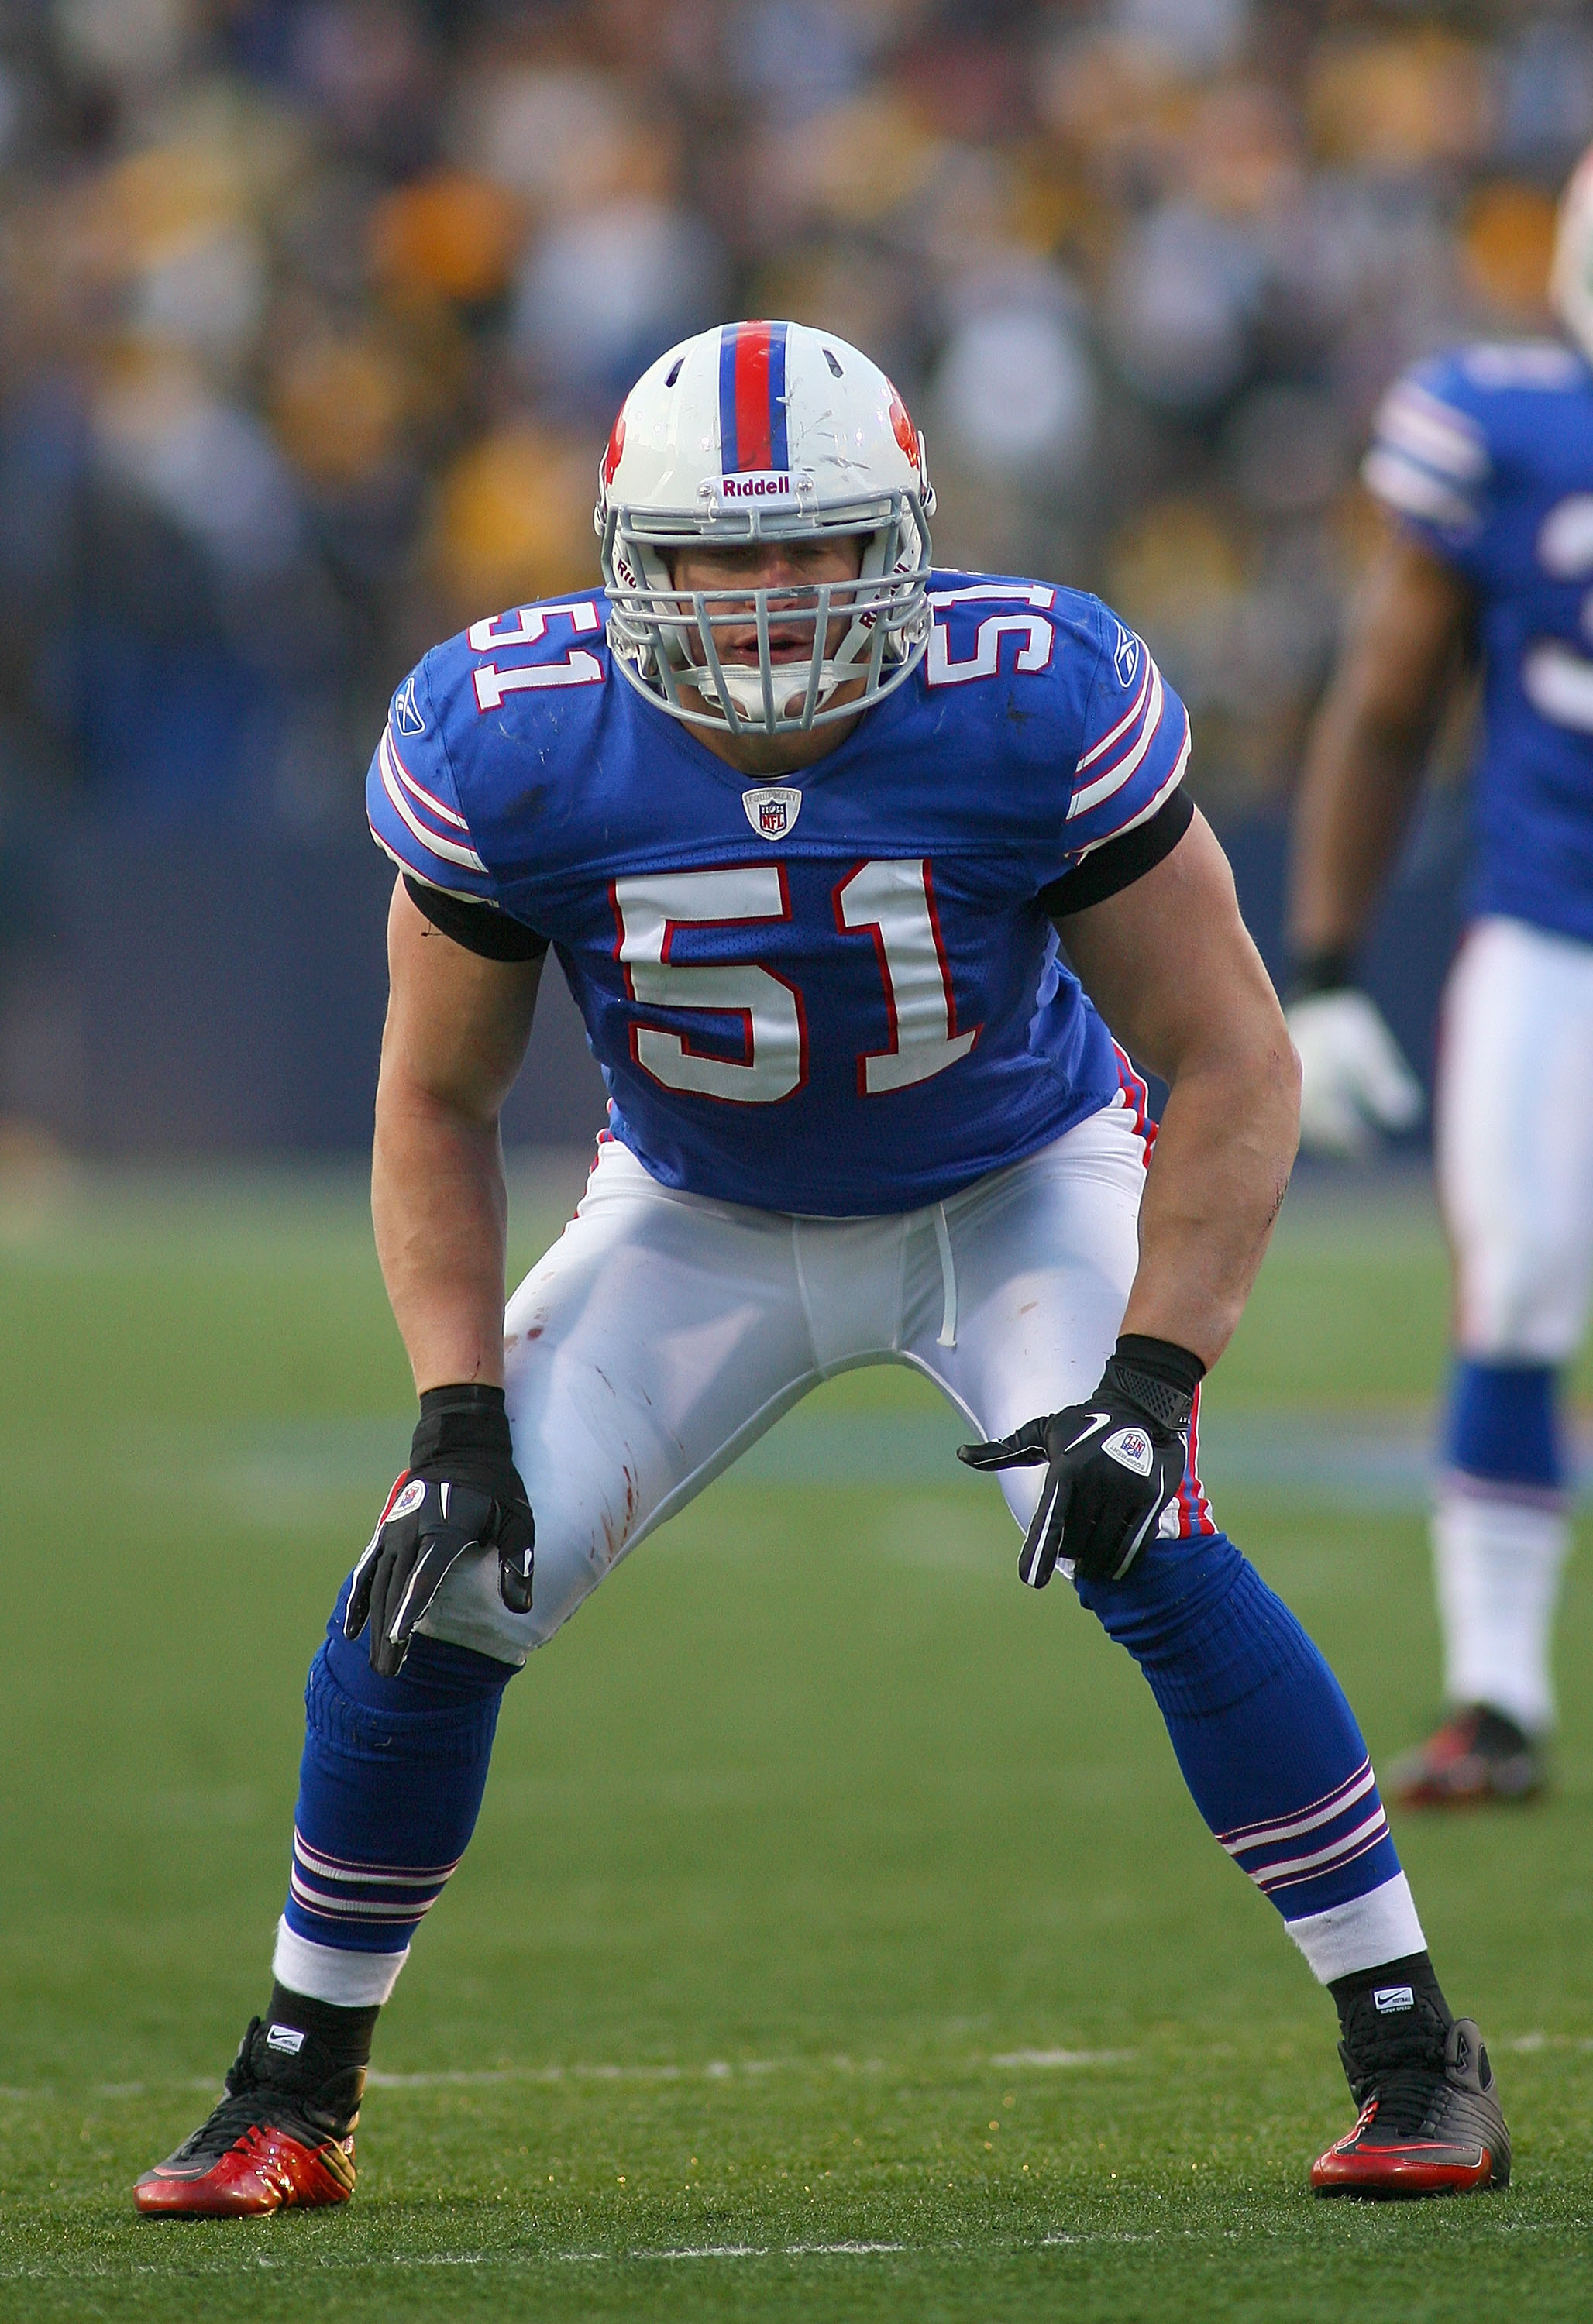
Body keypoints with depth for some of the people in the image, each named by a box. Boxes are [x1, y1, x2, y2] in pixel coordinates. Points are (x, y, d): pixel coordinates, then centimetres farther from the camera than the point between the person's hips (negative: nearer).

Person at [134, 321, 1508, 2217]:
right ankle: (291, 2099, 9)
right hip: (702, 1218, 2)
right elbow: (438, 1101, -9)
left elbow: (1229, 1063, -22)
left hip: (1017, 1191, -2)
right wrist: (458, 1413, -19)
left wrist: (1149, 1381, -31)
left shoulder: (1036, 710, -31)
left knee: (1148, 1550, -26)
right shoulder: (508, 747, -25)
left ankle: (1415, 2057, -13)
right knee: (436, 1592, -11)